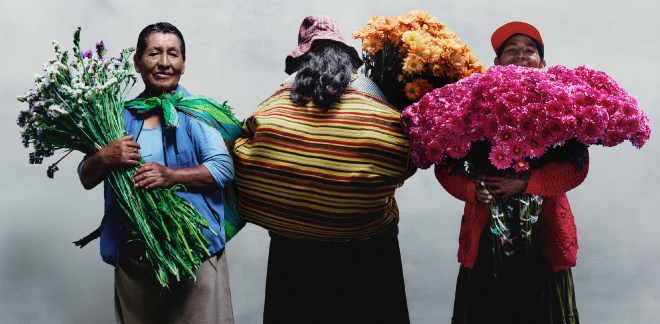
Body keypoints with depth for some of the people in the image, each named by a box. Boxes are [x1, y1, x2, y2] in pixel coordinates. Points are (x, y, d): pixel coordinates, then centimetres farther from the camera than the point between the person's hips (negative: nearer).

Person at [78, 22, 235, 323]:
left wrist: (171, 175, -22)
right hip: (132, 251, 4)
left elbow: (224, 168, -10)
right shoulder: (122, 116, 9)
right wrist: (104, 157, -10)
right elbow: (86, 178, 11)